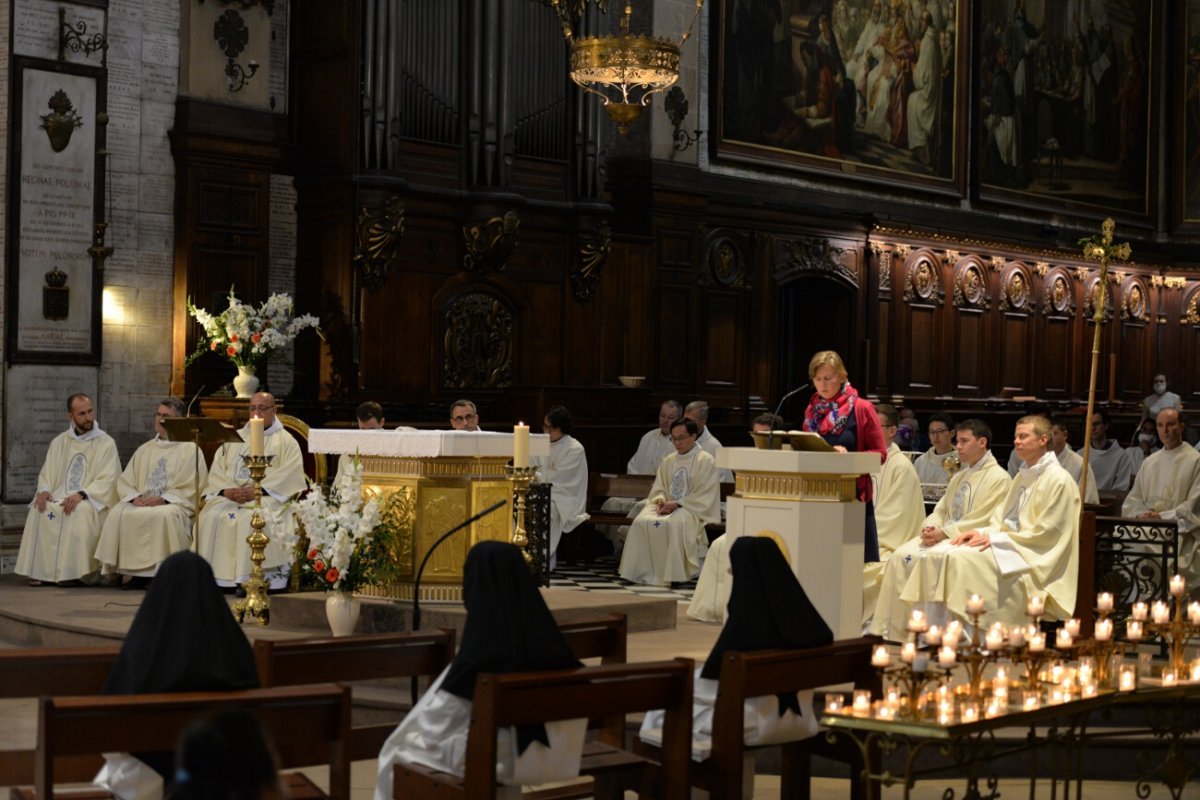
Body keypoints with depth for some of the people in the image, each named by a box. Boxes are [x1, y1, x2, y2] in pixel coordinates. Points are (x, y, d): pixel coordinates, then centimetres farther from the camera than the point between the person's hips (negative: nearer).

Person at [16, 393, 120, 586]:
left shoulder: (106, 443, 1)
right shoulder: (59, 442, 15)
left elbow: (107, 480, -9)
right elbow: (47, 473, 13)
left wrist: (81, 494, -25)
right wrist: (44, 490, -12)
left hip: (92, 502, -4)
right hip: (60, 497, 4)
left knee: (80, 512, -38)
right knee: (39, 511, -28)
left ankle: (72, 571, -33)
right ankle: (38, 570, -24)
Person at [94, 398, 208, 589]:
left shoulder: (190, 449, 6)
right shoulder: (145, 450, 22)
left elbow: (193, 488, -4)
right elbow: (124, 482, 16)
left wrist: (164, 499, -16)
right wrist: (134, 497, -6)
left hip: (175, 505, -5)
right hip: (141, 504, 5)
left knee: (164, 516, -39)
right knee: (118, 513, -26)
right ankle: (132, 572, -23)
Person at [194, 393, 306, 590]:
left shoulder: (285, 441, 9)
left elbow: (290, 476, -6)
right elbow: (216, 471, 12)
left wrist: (257, 489, -18)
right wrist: (226, 490, -10)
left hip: (267, 498, -4)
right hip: (229, 497, 4)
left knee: (252, 519, -35)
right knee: (211, 517, -25)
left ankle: (248, 578, -34)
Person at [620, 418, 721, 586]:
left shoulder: (706, 461, -2)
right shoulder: (668, 461, 17)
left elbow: (705, 496, -10)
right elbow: (658, 488, 18)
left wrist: (677, 504, -17)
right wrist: (661, 500, -7)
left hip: (693, 509, -6)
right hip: (668, 506, 6)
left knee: (674, 523, -38)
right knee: (641, 522, -23)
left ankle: (674, 575, -32)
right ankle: (641, 572, -22)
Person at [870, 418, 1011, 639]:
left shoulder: (999, 478, -5)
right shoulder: (959, 477, 23)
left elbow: (982, 521, -13)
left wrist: (943, 532, -16)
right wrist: (930, 527, -3)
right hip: (942, 536, 8)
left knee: (922, 559, -30)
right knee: (899, 556, -17)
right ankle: (886, 629, -20)